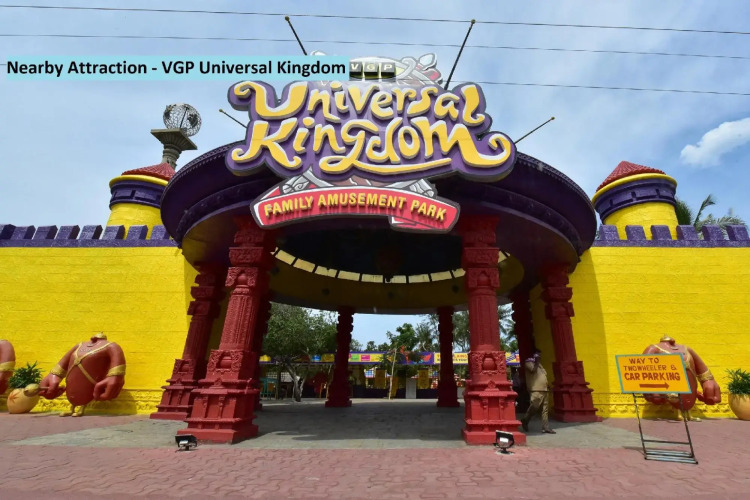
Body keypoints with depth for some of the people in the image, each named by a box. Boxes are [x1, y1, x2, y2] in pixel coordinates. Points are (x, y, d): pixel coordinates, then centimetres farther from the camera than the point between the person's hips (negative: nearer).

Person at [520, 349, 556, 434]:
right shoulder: (529, 362, -2)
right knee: (534, 408, -7)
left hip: (544, 390, 8)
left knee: (545, 409, 4)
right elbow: (533, 370, -20)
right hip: (536, 390, -8)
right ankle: (525, 421, 12)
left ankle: (545, 427, 7)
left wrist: (547, 384, 13)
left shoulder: (539, 364, 24)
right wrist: (536, 362, -9)